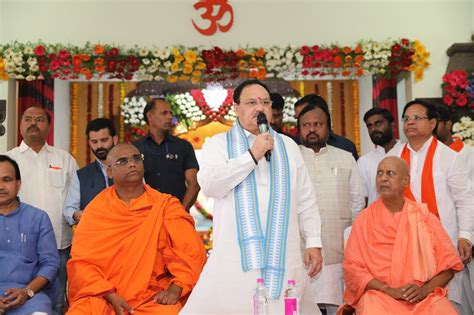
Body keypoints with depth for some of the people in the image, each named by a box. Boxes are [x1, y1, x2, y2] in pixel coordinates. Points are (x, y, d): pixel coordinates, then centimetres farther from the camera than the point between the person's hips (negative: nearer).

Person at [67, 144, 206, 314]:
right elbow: (81, 260, 0)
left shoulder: (166, 206, 3)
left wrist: (176, 288, -17)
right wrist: (110, 296, -12)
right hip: (103, 297, 1)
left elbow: (192, 252, -2)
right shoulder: (95, 210, 5)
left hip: (153, 298, -1)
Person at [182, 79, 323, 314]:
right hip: (236, 256, -2)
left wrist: (313, 242, 7)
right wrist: (252, 155, -10)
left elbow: (305, 200, 16)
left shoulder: (287, 146, 18)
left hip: (283, 255, 2)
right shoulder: (218, 143, 9)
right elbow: (209, 185, -9)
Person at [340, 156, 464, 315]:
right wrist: (389, 290, -12)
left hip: (425, 296, 1)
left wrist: (425, 289, -9)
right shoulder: (364, 220, 3)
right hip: (379, 295, -1)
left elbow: (448, 265, 7)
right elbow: (352, 268, -1)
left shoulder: (425, 217, 8)